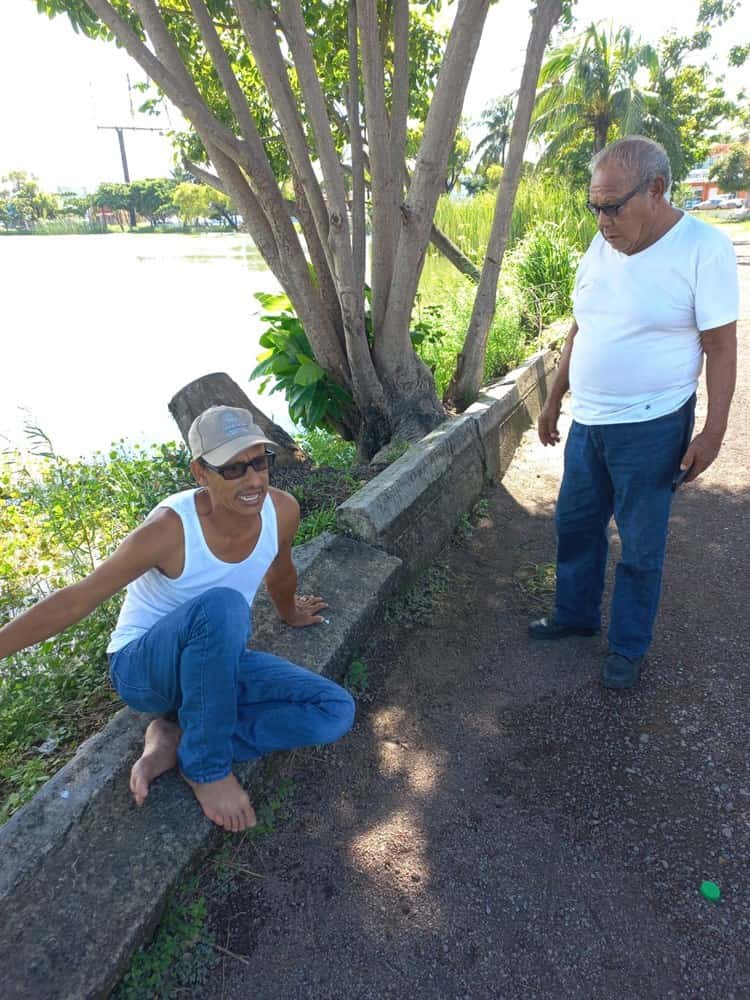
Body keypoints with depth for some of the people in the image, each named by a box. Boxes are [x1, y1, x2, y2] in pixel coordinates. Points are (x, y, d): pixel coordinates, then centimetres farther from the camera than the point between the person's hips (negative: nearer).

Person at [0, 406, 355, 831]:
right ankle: (205, 765, -18)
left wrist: (290, 614, 28)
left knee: (336, 712, -9)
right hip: (142, 668, -5)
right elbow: (75, 601, -20)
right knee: (222, 604, -39)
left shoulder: (282, 511, -15)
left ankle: (175, 740, -6)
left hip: (213, 660, 6)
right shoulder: (171, 528, -28)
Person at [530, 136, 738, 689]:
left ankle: (629, 647, 26)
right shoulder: (601, 246, 6)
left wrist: (713, 431, -14)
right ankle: (575, 614, 38)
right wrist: (554, 399, 16)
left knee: (641, 546, 7)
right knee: (576, 524, 16)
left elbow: (722, 346, -10)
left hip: (651, 429, -6)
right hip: (587, 423, 6)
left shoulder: (704, 248, -11)